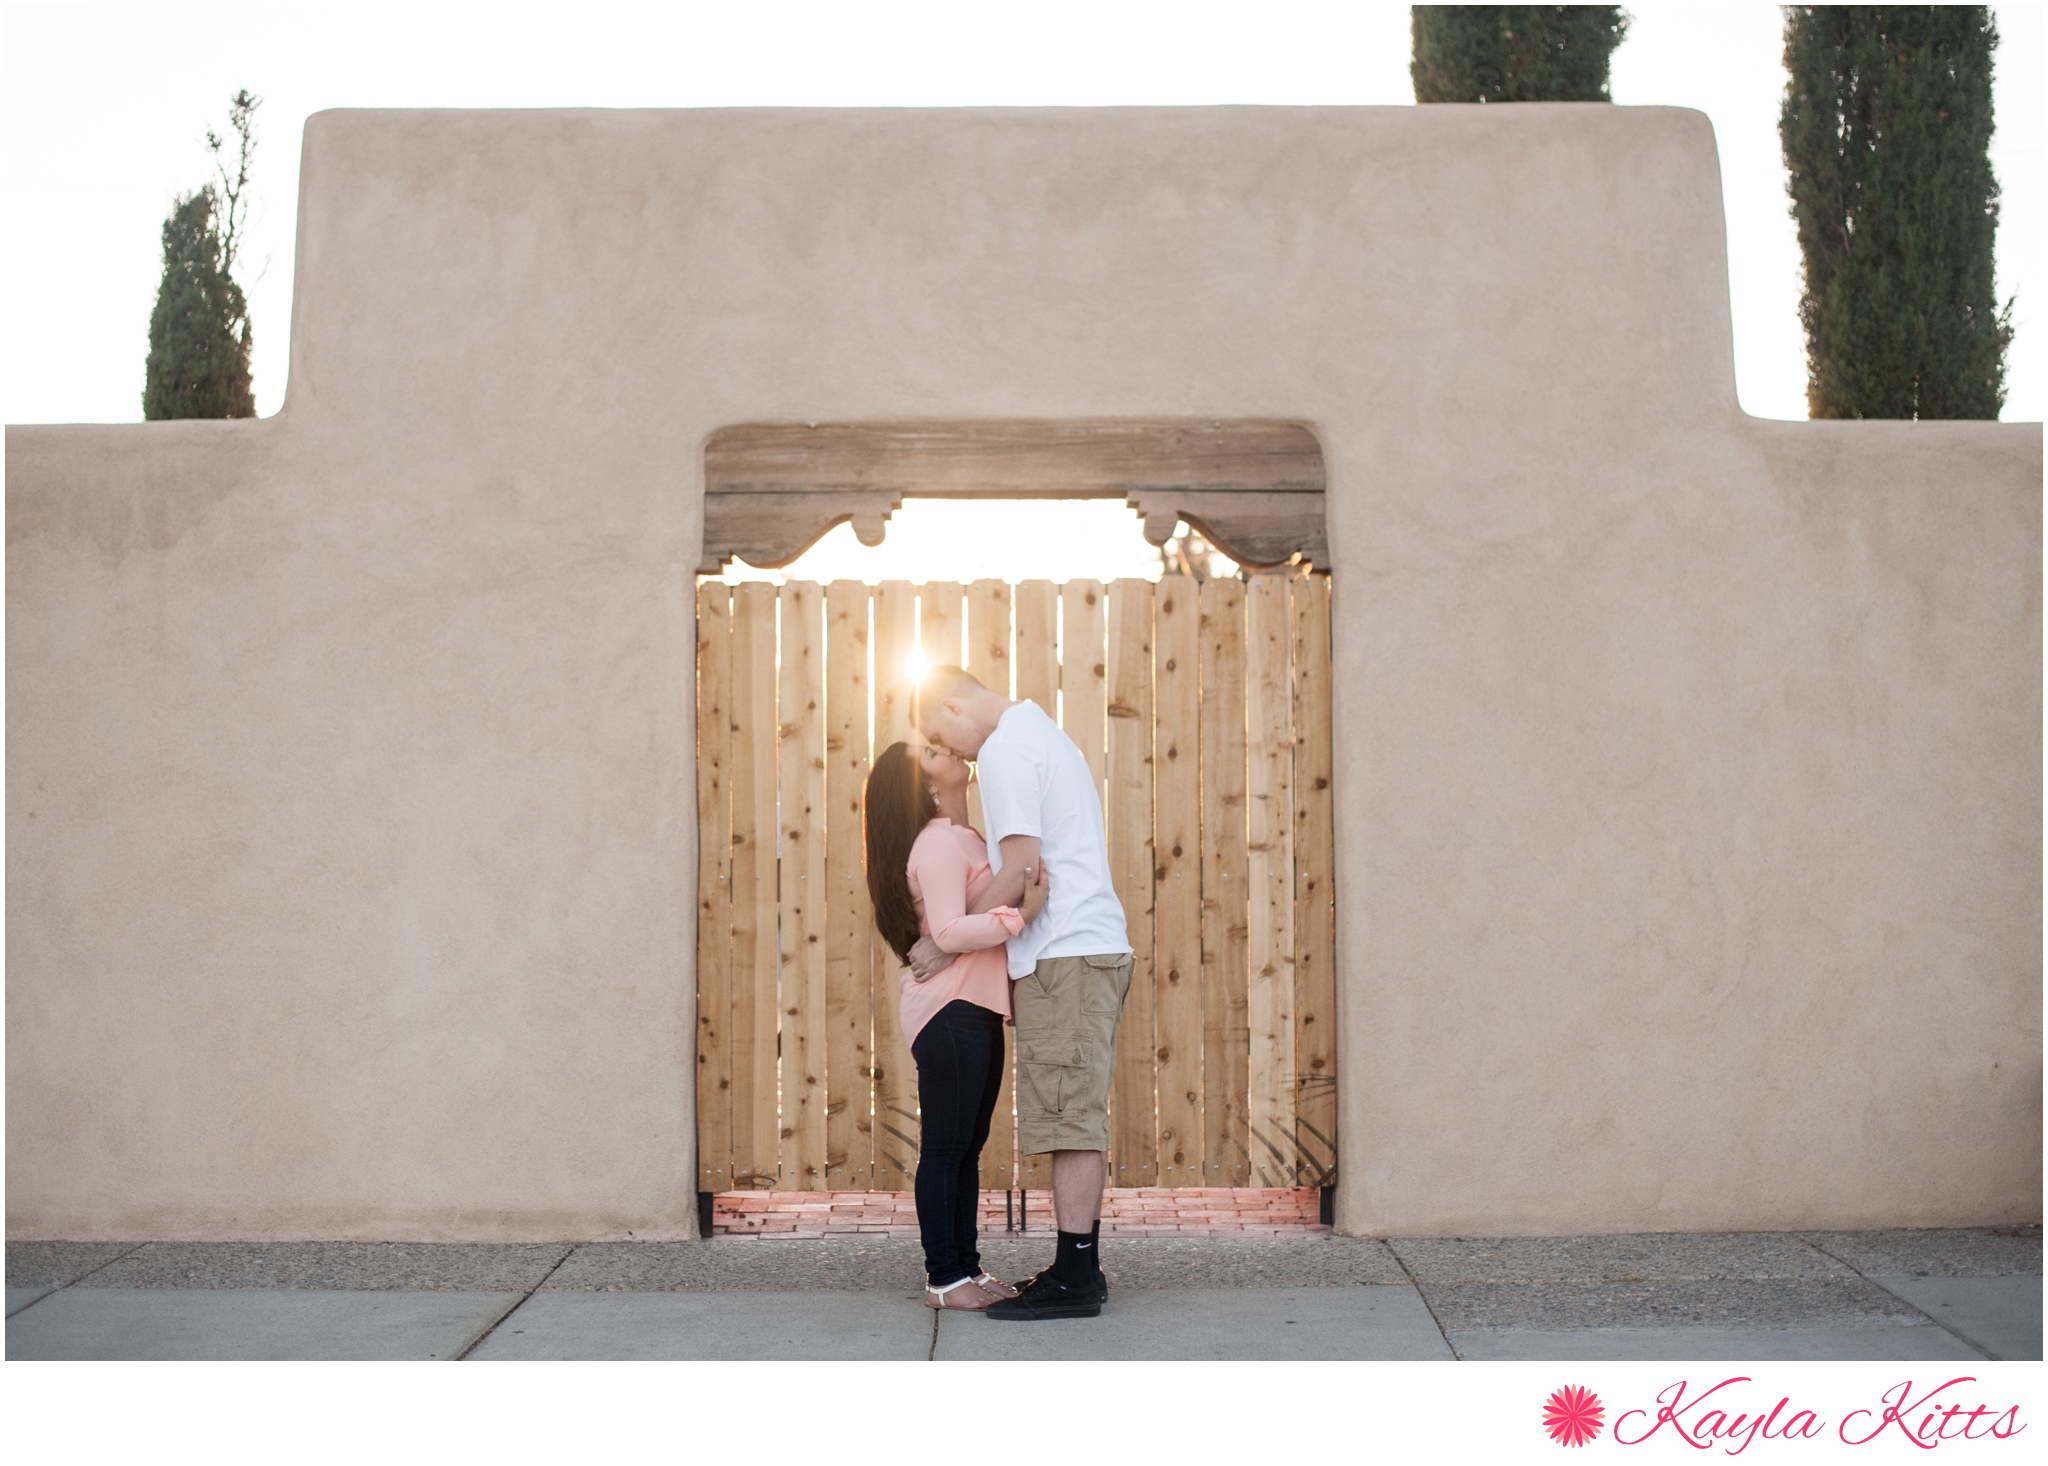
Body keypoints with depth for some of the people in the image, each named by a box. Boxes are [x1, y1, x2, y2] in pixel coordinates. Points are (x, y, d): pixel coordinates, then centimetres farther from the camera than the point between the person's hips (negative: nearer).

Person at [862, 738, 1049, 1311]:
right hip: (949, 1011, -10)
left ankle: (967, 1266, 18)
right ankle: (943, 1279, -2)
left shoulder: (962, 839, 19)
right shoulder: (938, 845, -13)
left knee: (968, 1146, 12)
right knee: (946, 1147, -5)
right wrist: (1022, 914, -27)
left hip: (976, 1009, 10)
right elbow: (948, 932, -23)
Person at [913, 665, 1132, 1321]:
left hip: (1063, 957, -10)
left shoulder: (1005, 750, -8)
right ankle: (1081, 1267, 13)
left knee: (1068, 1118, -10)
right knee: (1077, 1120, 10)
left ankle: (1074, 1280, -10)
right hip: (1097, 946, 10)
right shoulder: (1047, 736, 23)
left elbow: (1022, 872, -16)